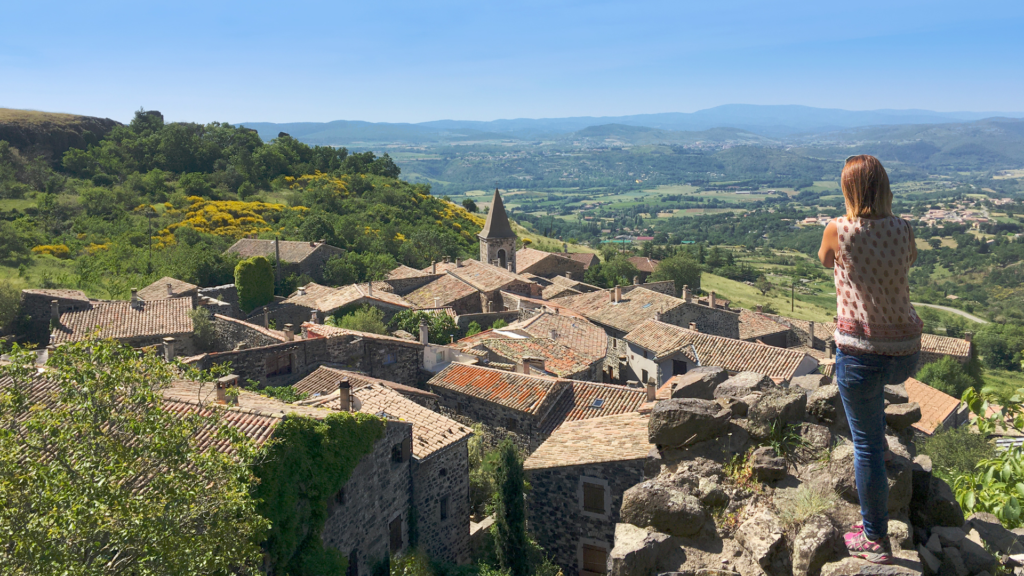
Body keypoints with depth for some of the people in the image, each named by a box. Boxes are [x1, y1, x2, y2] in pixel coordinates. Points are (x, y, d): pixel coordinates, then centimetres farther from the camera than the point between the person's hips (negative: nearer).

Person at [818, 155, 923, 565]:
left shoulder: (838, 230, -10)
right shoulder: (901, 229, 0)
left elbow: (824, 260, 13)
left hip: (862, 353, -5)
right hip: (906, 353, 5)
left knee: (866, 445, 6)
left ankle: (875, 541, 17)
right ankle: (878, 441, 56)